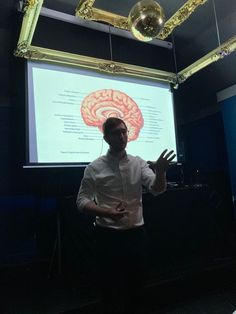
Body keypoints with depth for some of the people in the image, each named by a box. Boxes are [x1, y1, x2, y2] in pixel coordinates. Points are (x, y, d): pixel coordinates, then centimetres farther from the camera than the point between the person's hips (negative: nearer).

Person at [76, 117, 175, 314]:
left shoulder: (139, 163, 0)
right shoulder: (95, 168, -6)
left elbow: (157, 189, -12)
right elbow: (82, 201, -6)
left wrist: (160, 172, -35)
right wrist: (107, 213, -23)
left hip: (137, 233, 3)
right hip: (108, 236, -2)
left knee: (137, 285, 18)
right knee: (110, 287, 12)